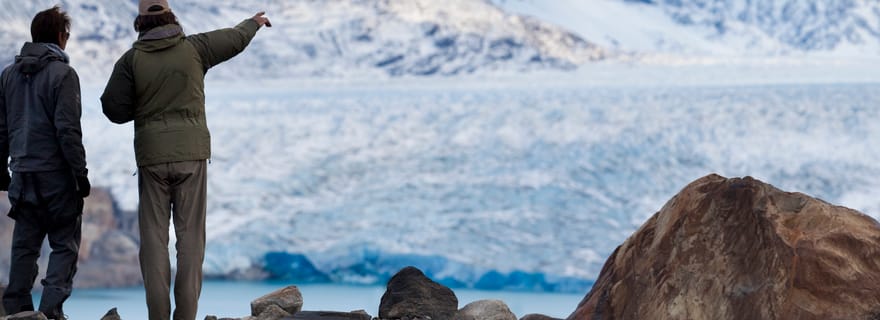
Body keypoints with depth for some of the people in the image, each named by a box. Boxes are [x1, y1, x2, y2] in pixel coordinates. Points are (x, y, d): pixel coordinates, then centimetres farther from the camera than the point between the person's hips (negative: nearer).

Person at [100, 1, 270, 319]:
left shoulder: (131, 59, -3)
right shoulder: (193, 48, 1)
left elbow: (114, 109, -5)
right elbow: (235, 39, 18)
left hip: (152, 157, -1)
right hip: (191, 154, 1)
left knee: (154, 237, 3)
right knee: (190, 236, 3)